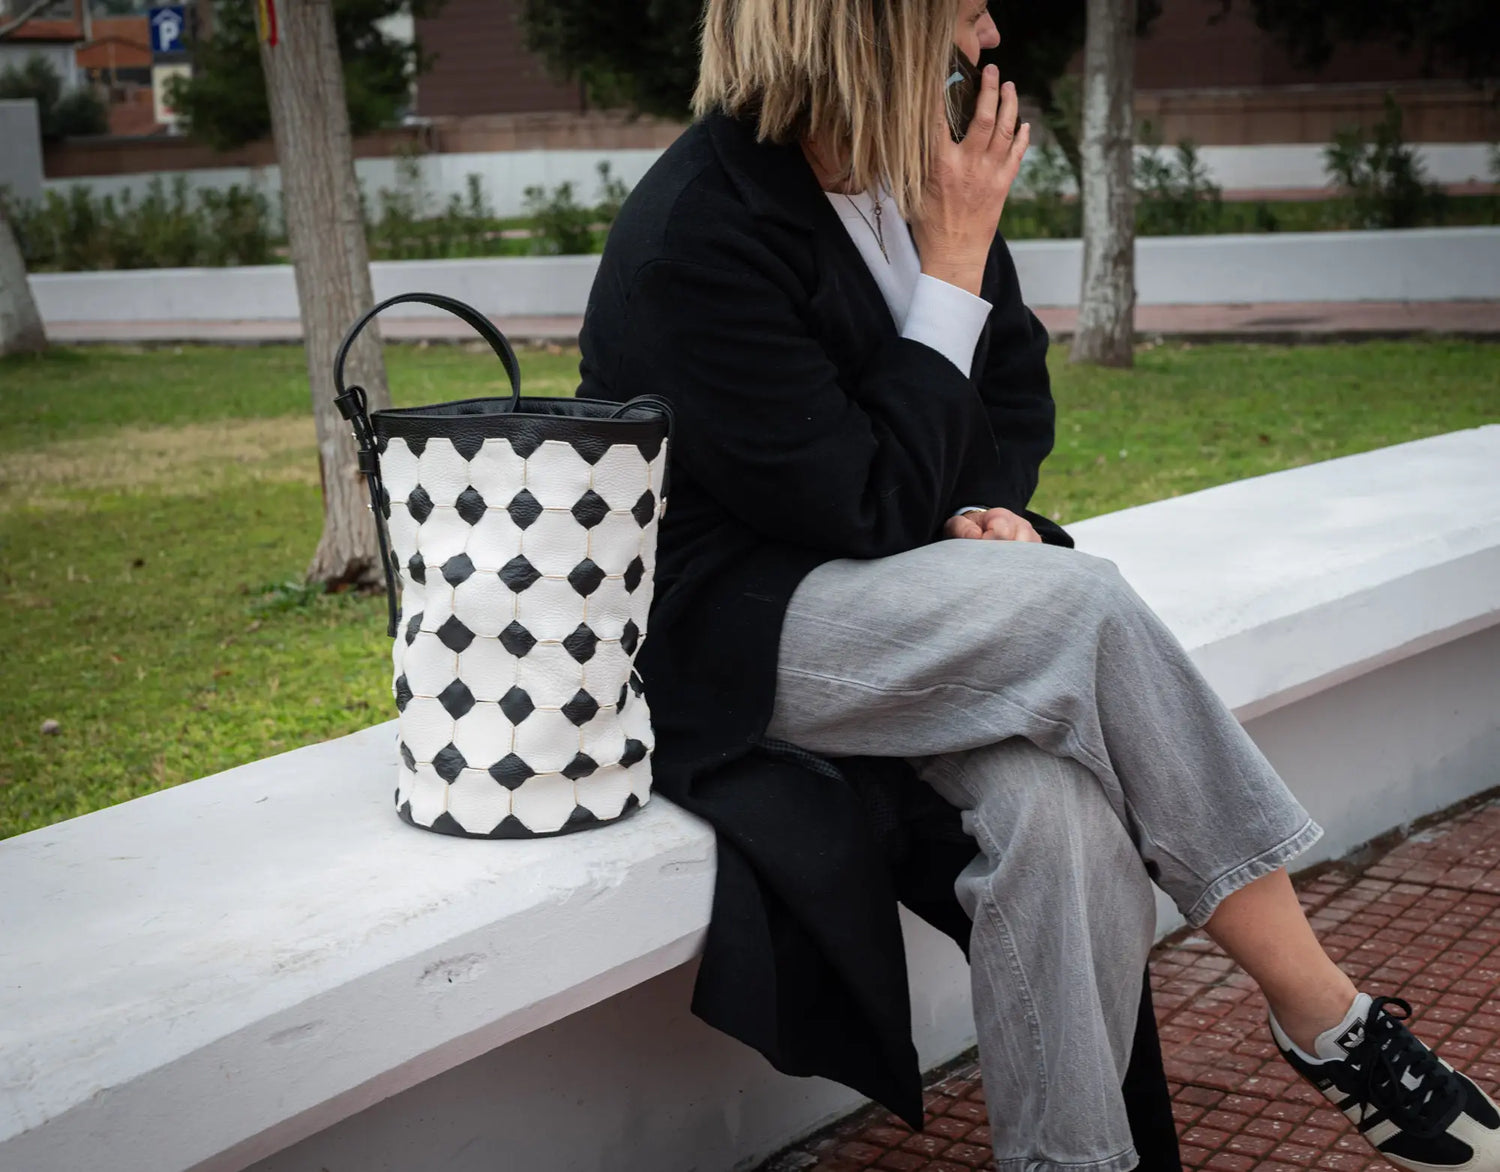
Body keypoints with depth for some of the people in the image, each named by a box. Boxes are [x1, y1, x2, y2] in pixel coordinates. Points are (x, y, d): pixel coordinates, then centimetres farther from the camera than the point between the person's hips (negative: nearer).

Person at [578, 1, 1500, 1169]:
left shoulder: (920, 171, 2)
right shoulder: (696, 235, -19)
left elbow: (1017, 384, 17)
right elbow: (866, 508, -20)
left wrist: (993, 508, -4)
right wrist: (955, 267, -16)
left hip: (902, 607, 6)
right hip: (735, 635, -6)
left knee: (1057, 802, -27)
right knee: (1092, 604, -28)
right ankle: (1324, 1014, -15)